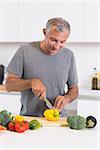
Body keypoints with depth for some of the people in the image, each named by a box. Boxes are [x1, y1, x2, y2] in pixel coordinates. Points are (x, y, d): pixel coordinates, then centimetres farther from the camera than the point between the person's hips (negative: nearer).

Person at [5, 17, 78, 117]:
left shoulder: (69, 56, 4)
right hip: (28, 118, -1)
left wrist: (66, 98, -9)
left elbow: (74, 89, 12)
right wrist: (31, 82, -17)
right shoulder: (25, 51, -4)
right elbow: (9, 85, -1)